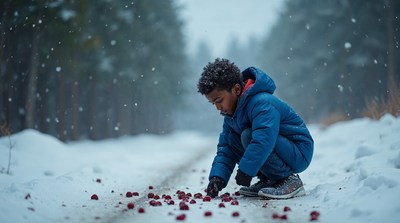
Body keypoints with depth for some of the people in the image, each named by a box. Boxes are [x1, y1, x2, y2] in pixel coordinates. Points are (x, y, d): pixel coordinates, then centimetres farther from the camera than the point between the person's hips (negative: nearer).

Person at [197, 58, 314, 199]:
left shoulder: (262, 103, -25)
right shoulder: (232, 114, 6)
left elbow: (263, 140, -38)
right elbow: (225, 148, 5)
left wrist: (245, 170, -36)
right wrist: (217, 176, -10)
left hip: (299, 154, -9)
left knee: (248, 135, -28)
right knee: (231, 139, 0)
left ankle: (290, 180, -17)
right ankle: (269, 180, 3)